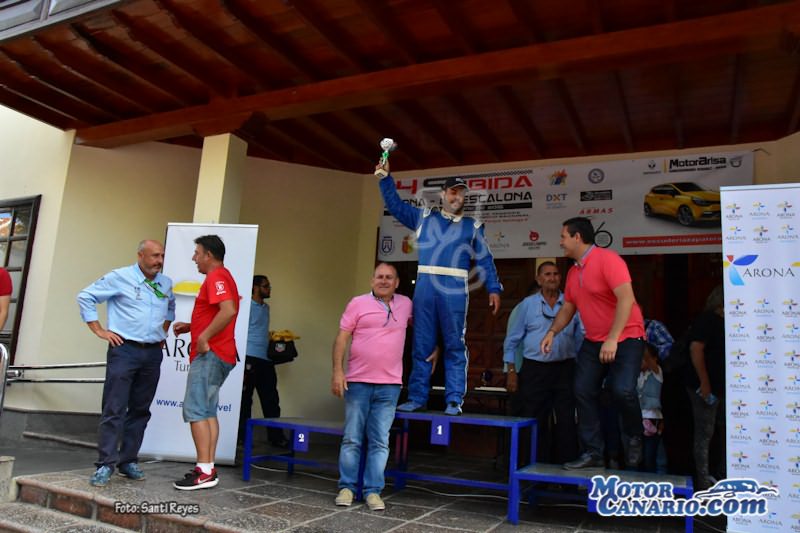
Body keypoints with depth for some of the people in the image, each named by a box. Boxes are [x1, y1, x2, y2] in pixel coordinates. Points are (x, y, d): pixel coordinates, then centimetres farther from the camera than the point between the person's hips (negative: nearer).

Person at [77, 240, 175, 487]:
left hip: (153, 354, 5)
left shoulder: (166, 284, 12)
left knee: (140, 411, 9)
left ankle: (128, 461, 18)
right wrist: (99, 330, -5)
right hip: (124, 350, -5)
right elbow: (86, 296, -1)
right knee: (114, 410, -6)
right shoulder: (120, 277, -4)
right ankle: (106, 464, 0)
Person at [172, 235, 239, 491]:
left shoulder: (216, 277, -10)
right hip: (219, 355, 10)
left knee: (195, 409, -10)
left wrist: (203, 337, -22)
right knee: (207, 411, 10)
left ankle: (204, 471, -11)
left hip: (210, 354, -10)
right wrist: (190, 327, 17)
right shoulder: (221, 277, 22)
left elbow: (228, 311, -27)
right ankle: (209, 468, 11)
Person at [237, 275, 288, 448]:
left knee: (271, 398, 6)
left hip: (266, 358, 7)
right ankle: (241, 434, 11)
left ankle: (276, 436, 9)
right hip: (250, 357, -7)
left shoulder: (266, 307, 20)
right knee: (245, 398, 1)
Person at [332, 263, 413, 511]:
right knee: (352, 438, 4)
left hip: (389, 385, 2)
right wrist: (338, 371, -10)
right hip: (358, 381, -2)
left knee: (380, 442, 4)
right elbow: (341, 338, -1)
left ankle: (373, 491, 10)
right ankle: (346, 487, 14)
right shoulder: (358, 303, 1)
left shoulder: (406, 304, 10)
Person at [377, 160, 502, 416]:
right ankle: (417, 397, 12)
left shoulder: (472, 226, 13)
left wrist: (494, 289, 1)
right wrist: (386, 177, 7)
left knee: (455, 346, -1)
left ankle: (454, 400, 4)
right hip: (424, 289, 2)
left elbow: (485, 260, 10)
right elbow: (395, 204, 16)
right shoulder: (423, 217, 16)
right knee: (421, 345, 5)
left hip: (454, 291, -1)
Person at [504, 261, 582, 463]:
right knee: (533, 420, 3)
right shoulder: (527, 304, 6)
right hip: (535, 369, -1)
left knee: (567, 419, 3)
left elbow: (582, 337, 11)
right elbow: (512, 340, 6)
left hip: (565, 369, 1)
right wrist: (511, 370, 0)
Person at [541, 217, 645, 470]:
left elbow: (626, 299, -25)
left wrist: (613, 339, -30)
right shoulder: (573, 272, 9)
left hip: (625, 338, -8)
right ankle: (592, 453, 7)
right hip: (593, 341, 8)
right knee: (583, 392, -1)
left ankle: (633, 438, 8)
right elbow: (567, 308, 16)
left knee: (622, 390, -22)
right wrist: (552, 332, 0)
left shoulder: (607, 259, -17)